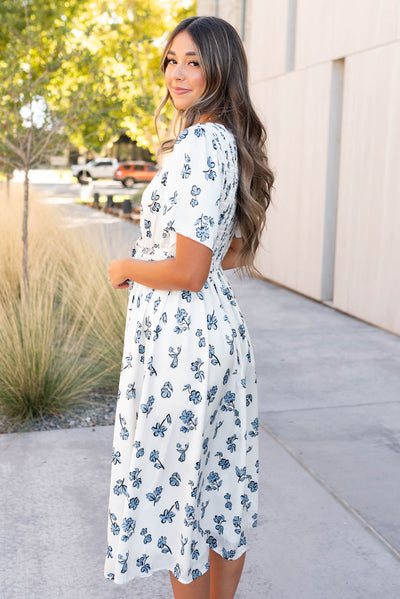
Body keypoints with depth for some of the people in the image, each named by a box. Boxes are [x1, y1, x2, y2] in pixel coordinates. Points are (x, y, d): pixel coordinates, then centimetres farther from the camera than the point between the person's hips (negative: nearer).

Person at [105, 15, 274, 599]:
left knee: (174, 480, 8)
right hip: (225, 328, 10)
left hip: (178, 336, -10)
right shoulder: (233, 143, 9)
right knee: (223, 481, 20)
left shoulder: (197, 145, -20)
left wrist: (126, 268, -7)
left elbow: (189, 272, -23)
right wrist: (159, 249, 18)